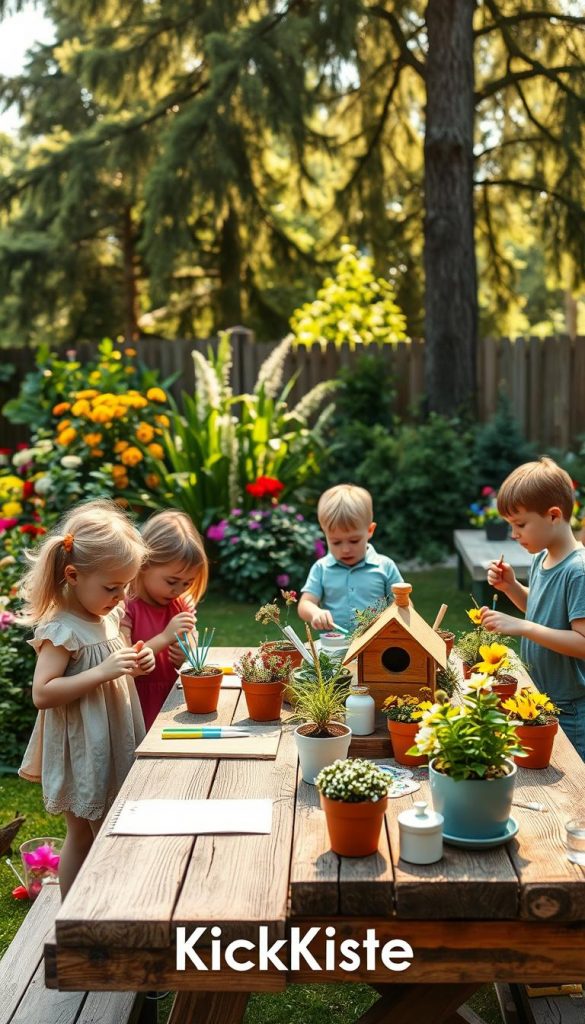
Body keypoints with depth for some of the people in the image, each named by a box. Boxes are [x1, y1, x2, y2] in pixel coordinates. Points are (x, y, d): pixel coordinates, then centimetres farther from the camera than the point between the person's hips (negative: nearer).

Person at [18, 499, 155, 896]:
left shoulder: (107, 615, 3)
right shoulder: (62, 629, -22)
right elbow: (42, 693, -27)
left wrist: (135, 661, -2)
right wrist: (103, 672, -31)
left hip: (112, 744, 8)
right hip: (81, 752, -8)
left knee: (98, 835, 17)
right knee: (83, 835, 6)